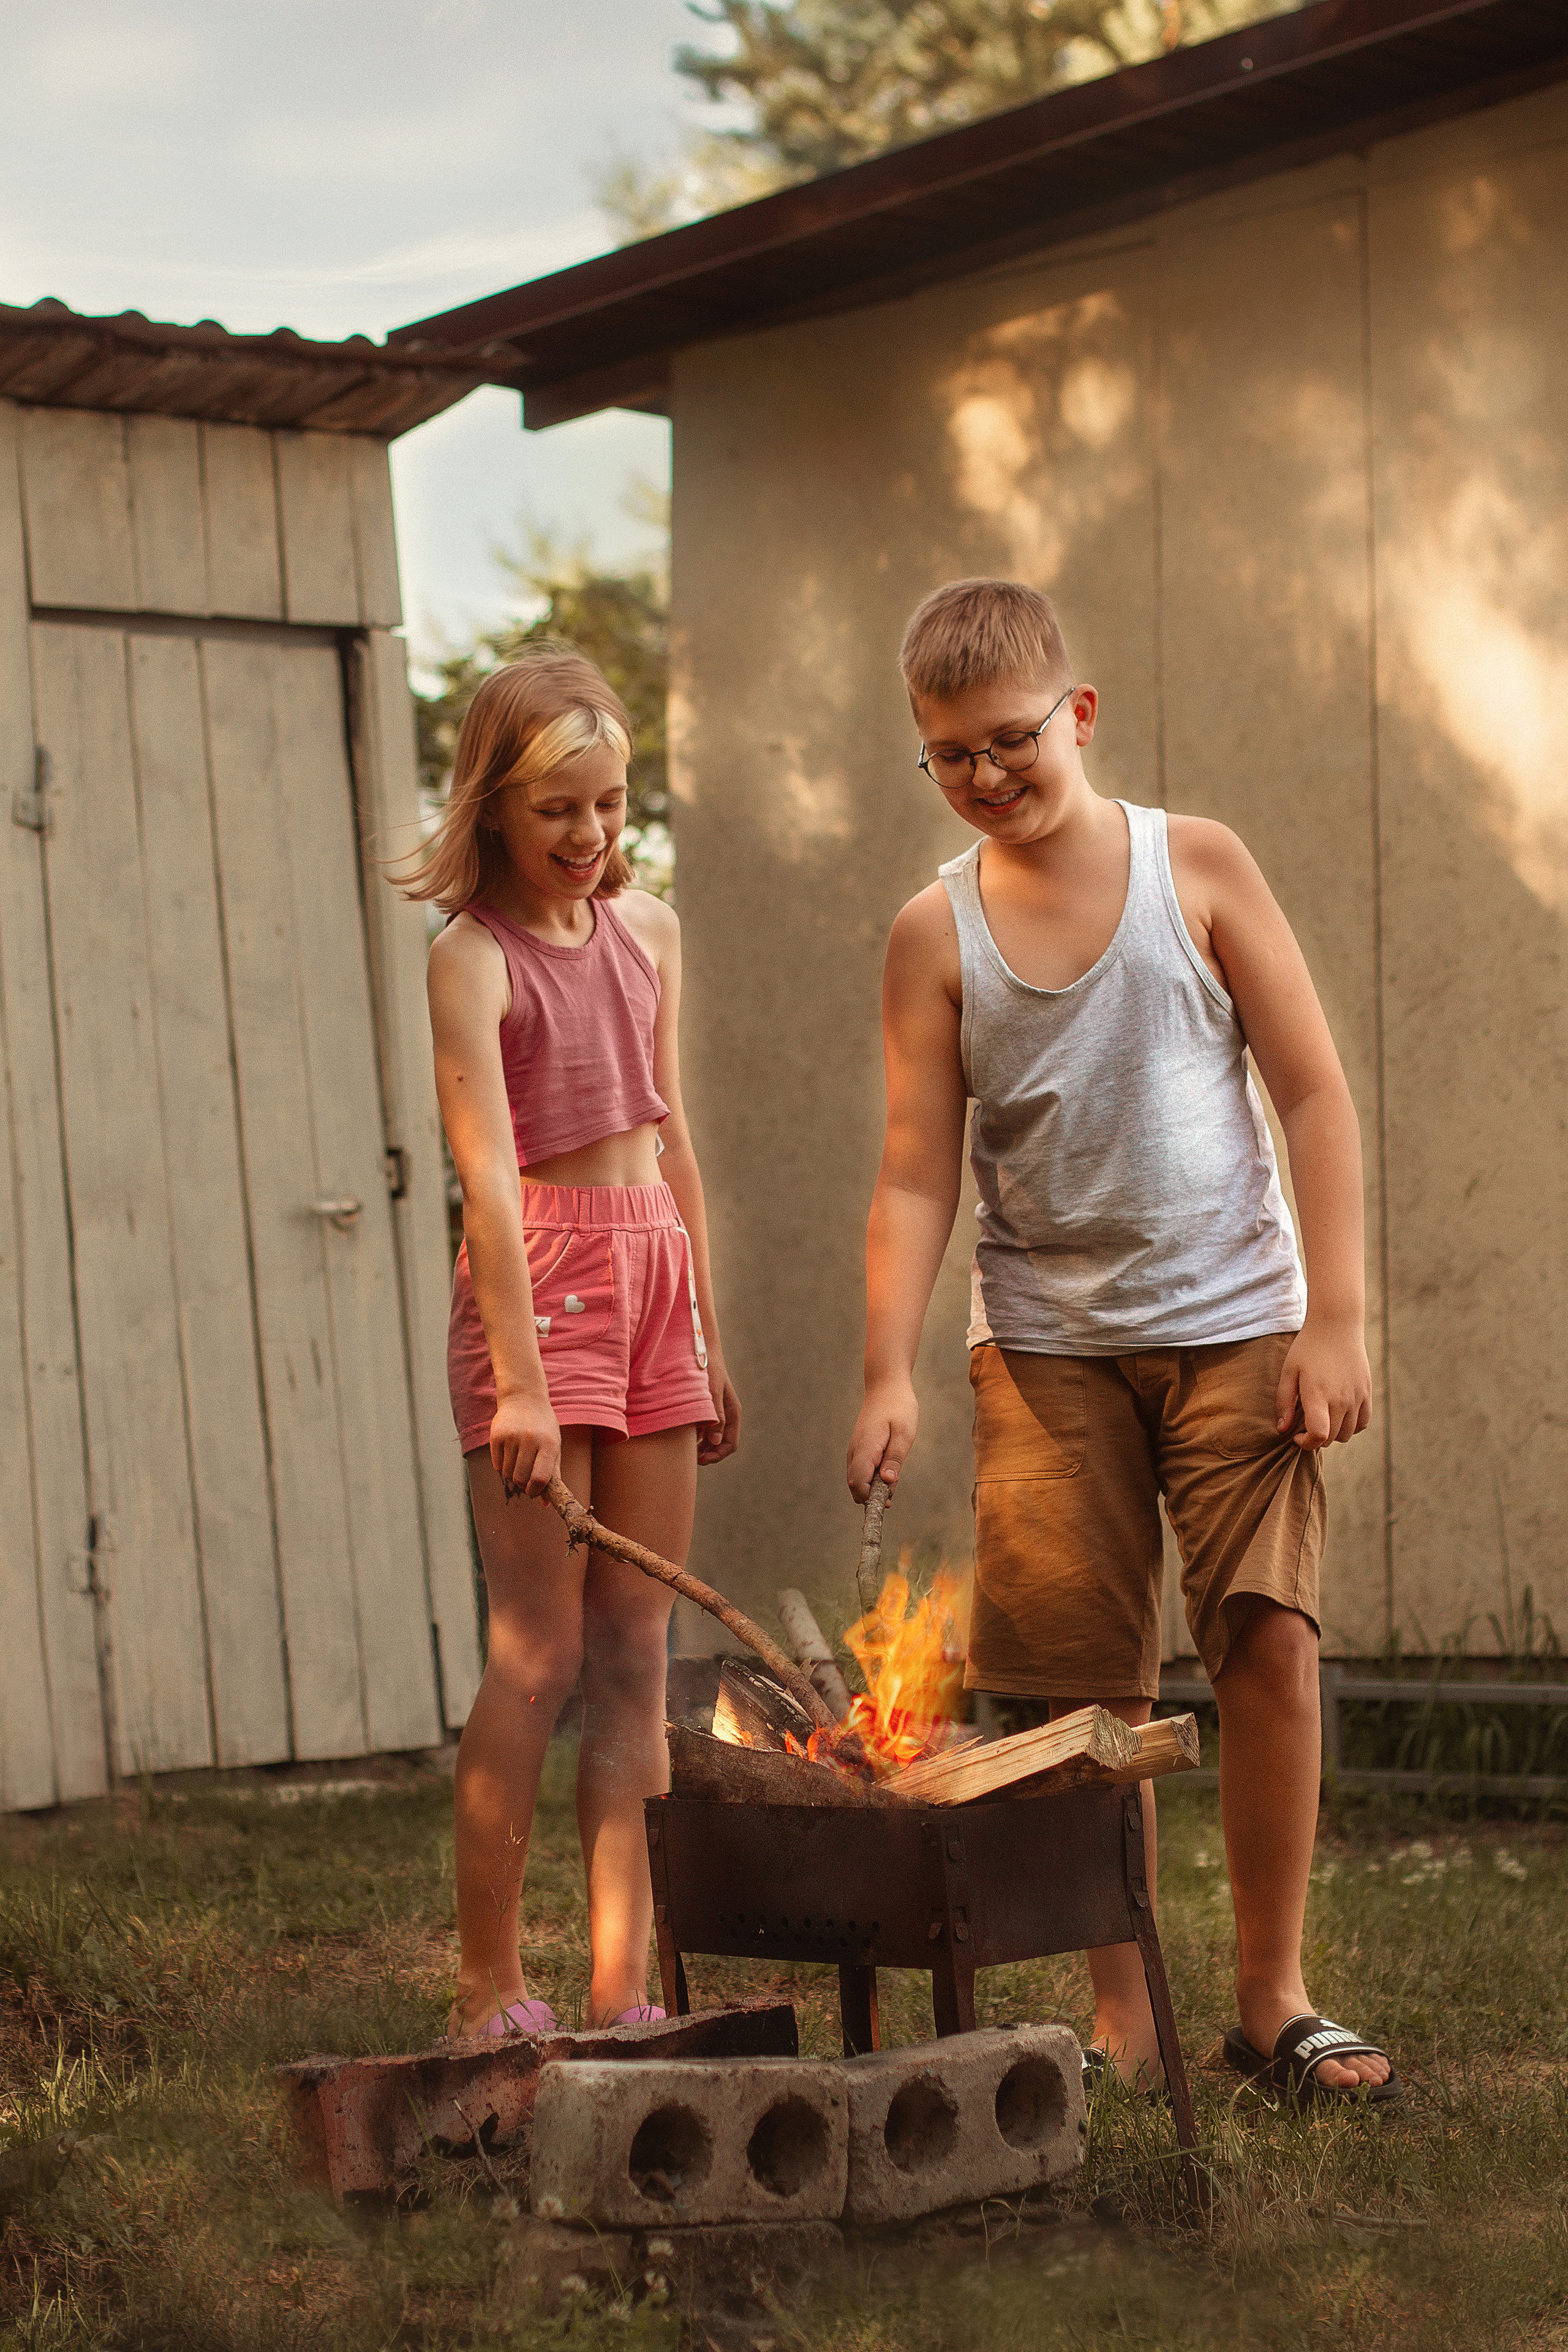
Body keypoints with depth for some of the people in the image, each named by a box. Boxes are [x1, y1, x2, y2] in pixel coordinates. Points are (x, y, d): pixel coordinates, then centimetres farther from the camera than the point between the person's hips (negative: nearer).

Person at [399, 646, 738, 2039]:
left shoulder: (648, 929, 12)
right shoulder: (474, 957, -8)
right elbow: (488, 1175, -16)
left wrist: (709, 1343, 18)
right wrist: (520, 1380, -23)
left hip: (656, 1271, 7)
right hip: (539, 1281, -6)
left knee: (636, 1658, 4)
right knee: (537, 1652, -7)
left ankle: (621, 1990, 7)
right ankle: (488, 1993, 0)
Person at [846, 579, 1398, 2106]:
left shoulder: (1197, 869, 1)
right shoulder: (935, 934, 3)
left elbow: (1314, 1093, 1)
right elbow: (915, 1177, 1)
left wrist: (1334, 1316, -6)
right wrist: (889, 1374, -10)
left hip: (1232, 1322, -1)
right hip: (1046, 1344, 1)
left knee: (1269, 1638, -9)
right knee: (1087, 1683, 0)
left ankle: (1271, 1996, 4)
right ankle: (1121, 2020, 9)